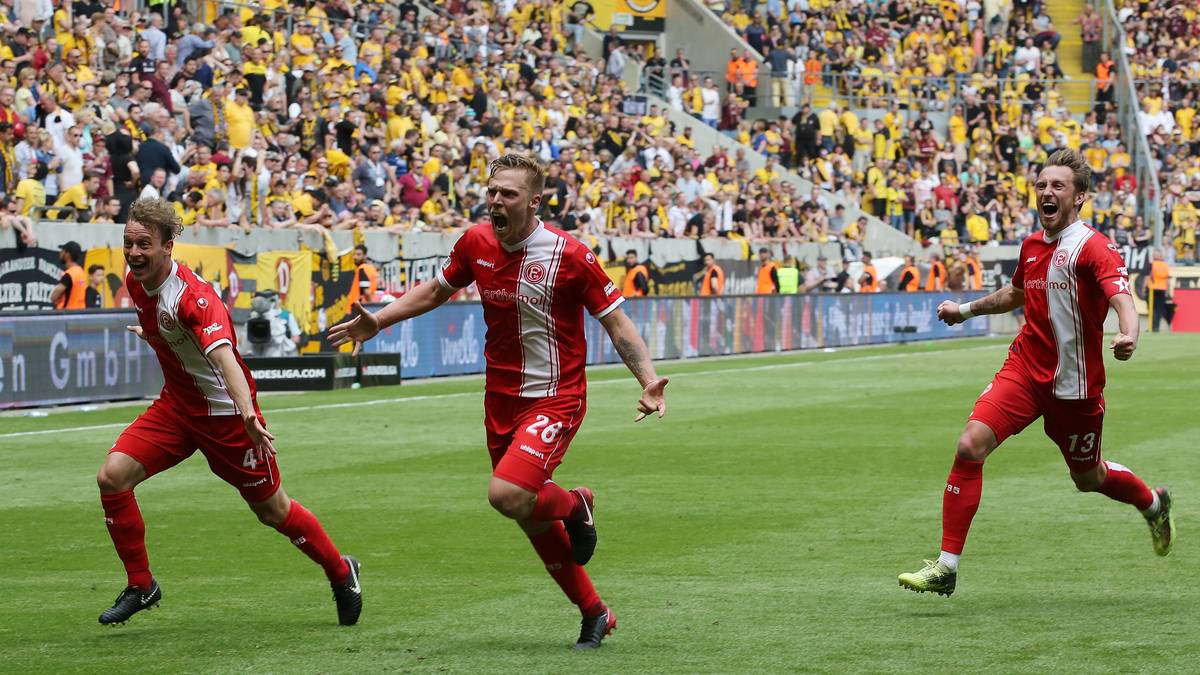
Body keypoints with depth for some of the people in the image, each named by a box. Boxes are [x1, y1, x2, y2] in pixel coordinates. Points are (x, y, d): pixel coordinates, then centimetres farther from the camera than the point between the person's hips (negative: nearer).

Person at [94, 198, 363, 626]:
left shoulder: (194, 295, -30)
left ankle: (341, 573, 31)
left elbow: (223, 355, -46)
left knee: (271, 510, 5)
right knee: (112, 477, -11)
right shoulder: (136, 284, -6)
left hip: (224, 412, -7)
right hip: (176, 406, 7)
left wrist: (248, 415, -60)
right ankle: (140, 586, 4)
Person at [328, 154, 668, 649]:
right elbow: (437, 290, 18)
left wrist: (648, 380, -22)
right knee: (531, 518, 11)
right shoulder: (475, 243, -1)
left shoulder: (569, 255, -16)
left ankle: (574, 504, 8)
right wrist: (378, 321, 11)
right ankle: (594, 613, 28)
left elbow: (616, 321, -9)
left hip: (554, 399, -6)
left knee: (507, 495, -26)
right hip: (500, 398, 6)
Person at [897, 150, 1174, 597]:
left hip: (1075, 384, -5)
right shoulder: (1032, 246, 8)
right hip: (1024, 370, 5)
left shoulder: (1092, 247, -14)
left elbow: (1122, 298, -31)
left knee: (1088, 478, 14)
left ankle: (1153, 504, 50)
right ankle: (946, 566, -14)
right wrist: (968, 309, 22)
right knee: (970, 445, -17)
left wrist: (1128, 335, -51)